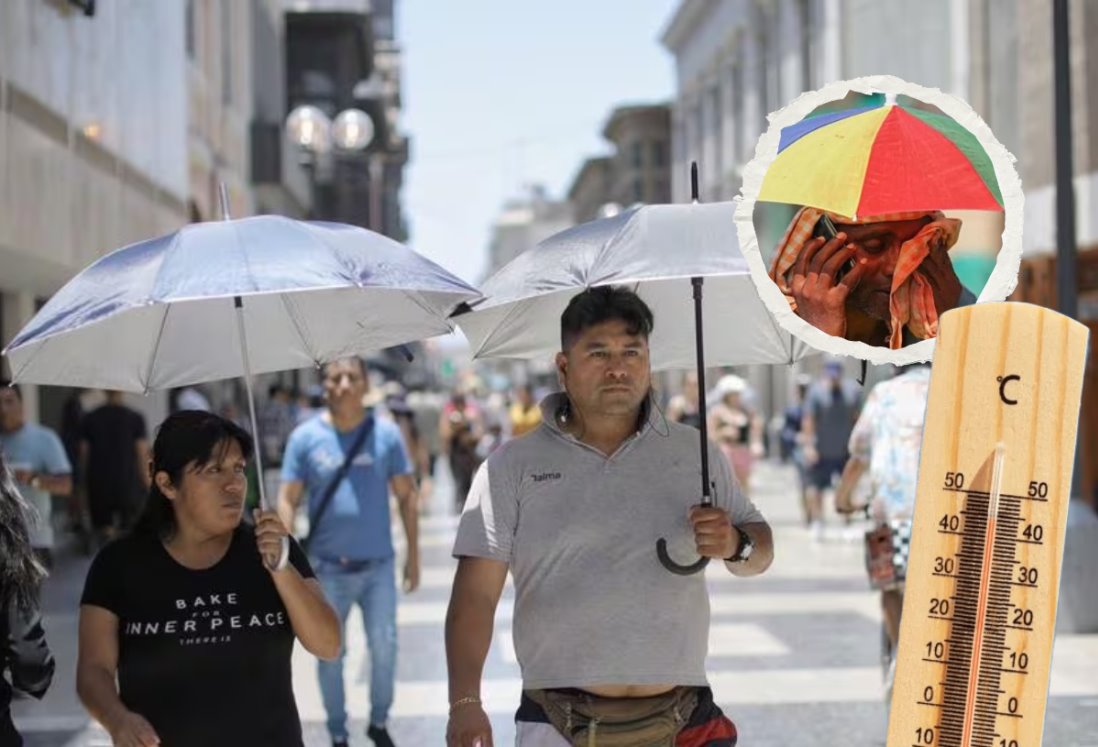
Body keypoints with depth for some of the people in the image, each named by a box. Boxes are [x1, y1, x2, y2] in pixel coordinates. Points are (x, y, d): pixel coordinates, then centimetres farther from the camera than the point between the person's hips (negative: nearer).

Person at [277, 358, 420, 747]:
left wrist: (413, 554, 3)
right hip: (327, 568, -1)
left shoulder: (386, 433, -2)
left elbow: (406, 495, 4)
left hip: (378, 565, 1)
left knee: (384, 648, 7)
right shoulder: (305, 437, -4)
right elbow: (287, 500, -4)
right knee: (330, 655, 9)